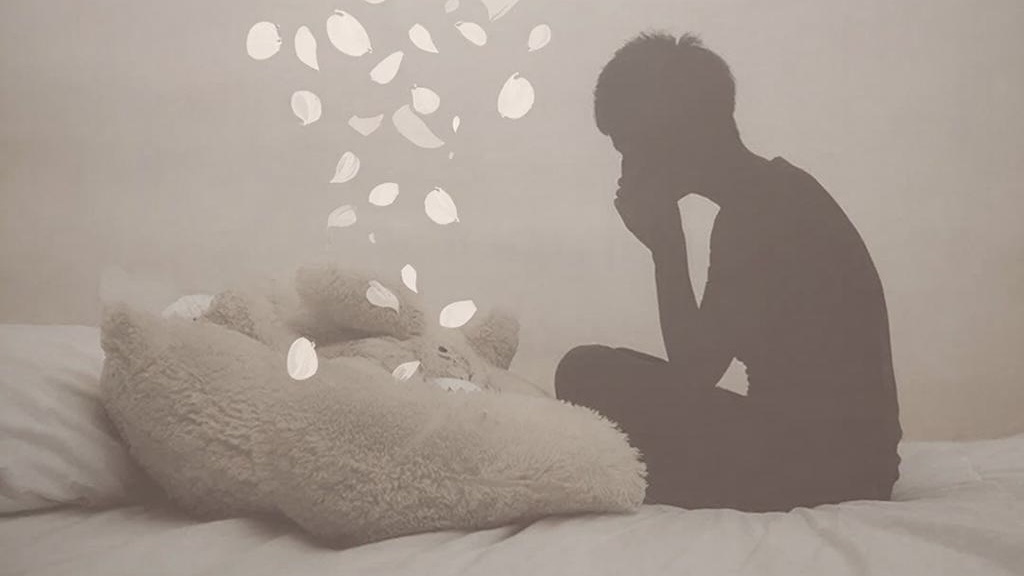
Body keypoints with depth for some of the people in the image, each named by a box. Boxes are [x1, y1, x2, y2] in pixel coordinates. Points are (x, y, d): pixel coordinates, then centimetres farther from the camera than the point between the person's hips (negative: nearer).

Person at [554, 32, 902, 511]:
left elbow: (693, 370, -17)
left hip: (825, 460, -10)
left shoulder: (759, 210, -17)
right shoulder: (775, 194, 12)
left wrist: (665, 244, -12)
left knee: (589, 375, -16)